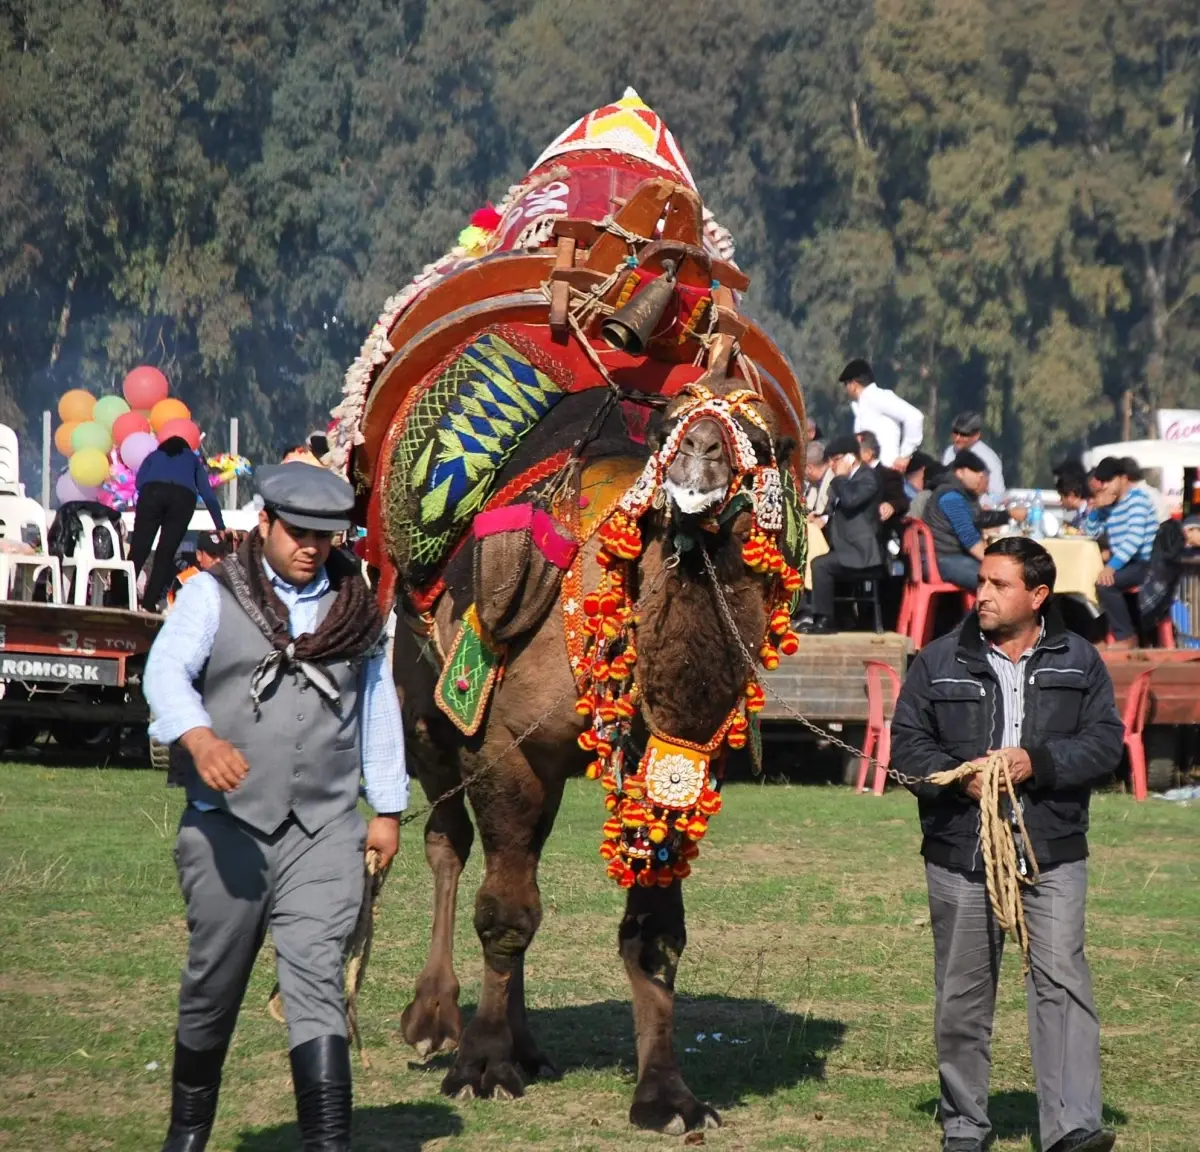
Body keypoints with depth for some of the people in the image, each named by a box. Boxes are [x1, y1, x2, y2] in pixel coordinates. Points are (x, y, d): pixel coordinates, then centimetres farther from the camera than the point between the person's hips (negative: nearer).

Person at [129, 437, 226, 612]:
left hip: (152, 492, 0)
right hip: (183, 496, 0)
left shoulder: (154, 455, 35)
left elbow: (139, 482, 18)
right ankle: (149, 603, -6)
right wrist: (221, 528, 23)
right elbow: (208, 495, 25)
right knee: (166, 554, 3)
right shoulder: (193, 459, 35)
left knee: (138, 550, -5)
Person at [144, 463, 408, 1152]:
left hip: (325, 830, 1)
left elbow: (379, 709, 20)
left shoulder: (358, 608, 13)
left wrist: (388, 809, 19)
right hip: (228, 824, -1)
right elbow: (166, 670, -12)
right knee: (213, 986, 8)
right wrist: (198, 738, -32)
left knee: (317, 981, -11)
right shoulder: (214, 594, 3)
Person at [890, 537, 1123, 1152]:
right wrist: (959, 777, -14)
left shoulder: (1078, 661, 6)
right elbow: (906, 742, 4)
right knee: (963, 993, 8)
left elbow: (1105, 740, 1)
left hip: (1052, 855, -1)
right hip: (960, 852, 1)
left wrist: (1038, 763, -15)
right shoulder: (939, 661, 6)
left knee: (1062, 981, -13)